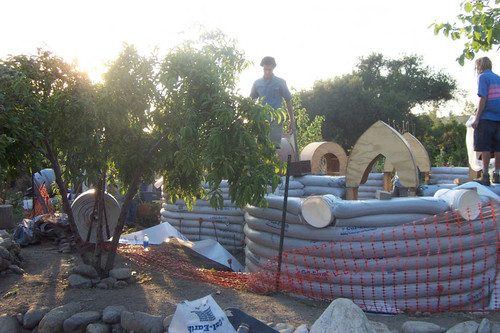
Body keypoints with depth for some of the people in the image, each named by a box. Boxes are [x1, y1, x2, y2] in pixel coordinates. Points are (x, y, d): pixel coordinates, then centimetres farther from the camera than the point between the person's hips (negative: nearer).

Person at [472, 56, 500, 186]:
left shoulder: (483, 77, -3)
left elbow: (483, 98, -12)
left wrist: (477, 118, -13)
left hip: (487, 117, -7)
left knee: (485, 147, -6)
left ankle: (485, 176, -7)